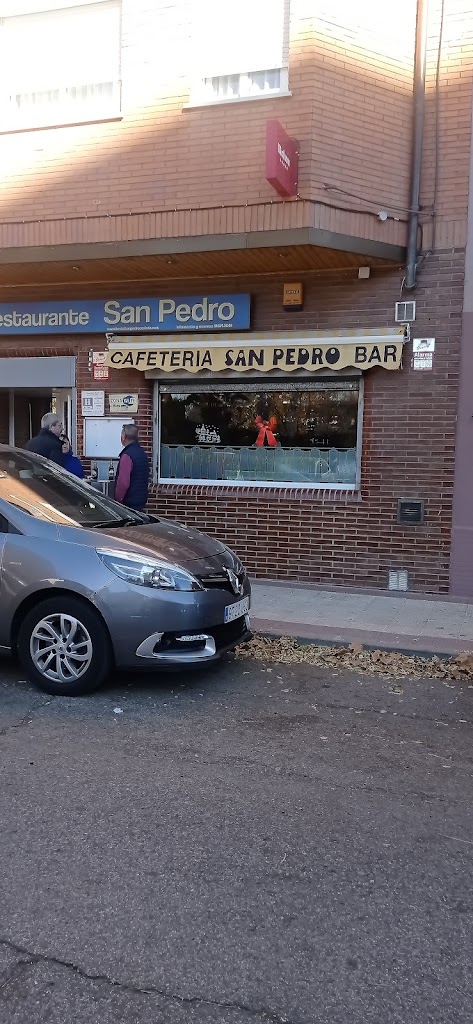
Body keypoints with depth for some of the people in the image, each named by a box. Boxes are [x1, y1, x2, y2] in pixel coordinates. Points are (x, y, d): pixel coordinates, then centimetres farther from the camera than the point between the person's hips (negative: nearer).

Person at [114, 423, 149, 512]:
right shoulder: (142, 453, 11)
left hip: (129, 502, -9)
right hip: (141, 500, 9)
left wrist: (118, 500, -13)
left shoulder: (127, 456, -18)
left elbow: (123, 482, -23)